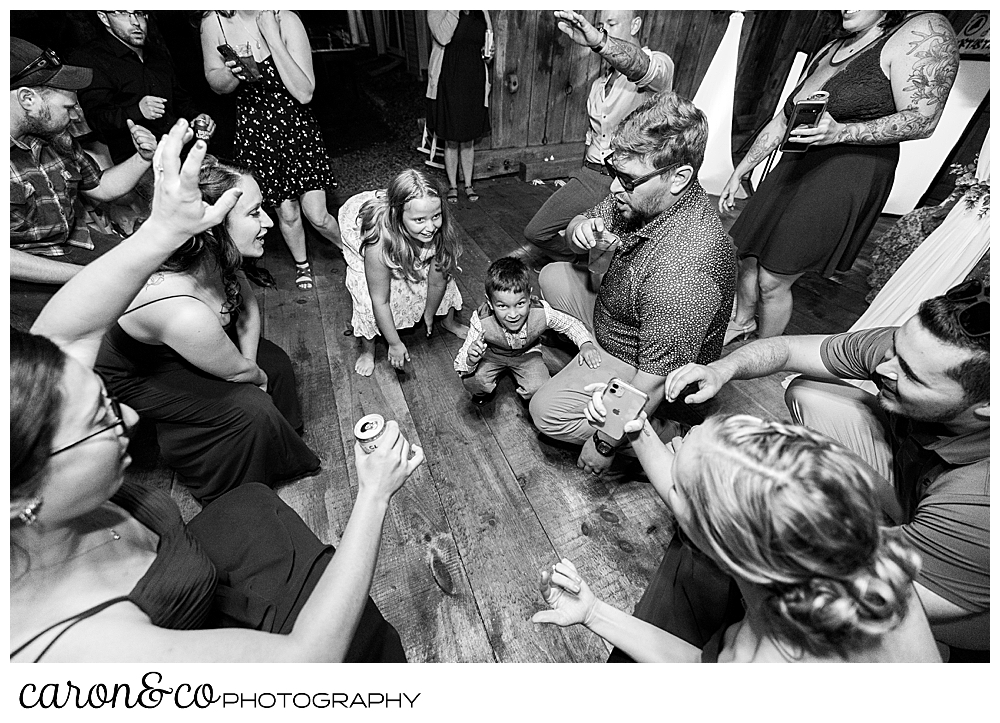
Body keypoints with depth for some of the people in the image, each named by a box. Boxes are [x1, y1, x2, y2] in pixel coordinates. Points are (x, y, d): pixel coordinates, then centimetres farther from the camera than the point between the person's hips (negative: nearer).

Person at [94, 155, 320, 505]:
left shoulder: (215, 255, -21)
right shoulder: (183, 313, -44)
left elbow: (248, 305, -3)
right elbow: (235, 370, -27)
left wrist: (247, 366, -8)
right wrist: (257, 377, -6)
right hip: (135, 376, -7)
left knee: (276, 361, 3)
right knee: (251, 409, -15)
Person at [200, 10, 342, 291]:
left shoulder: (285, 20, -12)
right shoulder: (213, 22, -6)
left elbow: (304, 93, -19)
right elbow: (214, 81, 5)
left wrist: (272, 38, -24)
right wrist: (233, 74, -17)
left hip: (297, 128, -2)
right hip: (254, 130, 2)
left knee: (318, 216, -4)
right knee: (287, 213, 9)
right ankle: (302, 264, 37)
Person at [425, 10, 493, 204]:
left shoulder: (482, 13, 8)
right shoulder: (437, 10, -6)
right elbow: (442, 37, -23)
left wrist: (488, 54, -4)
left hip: (474, 83, 4)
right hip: (449, 84, -3)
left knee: (469, 140, 10)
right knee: (451, 141, 4)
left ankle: (468, 184, 22)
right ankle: (452, 186, 18)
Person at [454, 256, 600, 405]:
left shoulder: (542, 313, -33)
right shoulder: (481, 322, -37)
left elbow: (571, 324, -11)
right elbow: (460, 365, -31)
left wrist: (586, 344, -28)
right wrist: (470, 360, -55)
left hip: (527, 352, 1)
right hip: (491, 354, -1)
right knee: (471, 380, -26)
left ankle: (528, 397, 17)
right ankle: (485, 391, 13)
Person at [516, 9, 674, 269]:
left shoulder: (659, 64, -5)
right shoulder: (600, 80, 20)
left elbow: (642, 67, -32)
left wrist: (599, 41, -48)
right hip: (589, 176, 6)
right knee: (536, 232, -1)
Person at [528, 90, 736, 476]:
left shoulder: (682, 270, -40)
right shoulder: (641, 194, -14)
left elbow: (657, 381, -35)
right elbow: (579, 226, 3)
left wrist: (604, 443, -23)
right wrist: (581, 228, -24)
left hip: (643, 367, -8)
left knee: (546, 411, -14)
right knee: (553, 275, 13)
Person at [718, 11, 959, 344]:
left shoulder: (924, 31, -3)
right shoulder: (827, 52, 18)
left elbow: (922, 120, -12)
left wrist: (841, 132, -26)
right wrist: (738, 173, 14)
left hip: (845, 178, -7)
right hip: (792, 168, 7)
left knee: (772, 281, -10)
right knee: (746, 259, 5)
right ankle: (742, 321, 30)